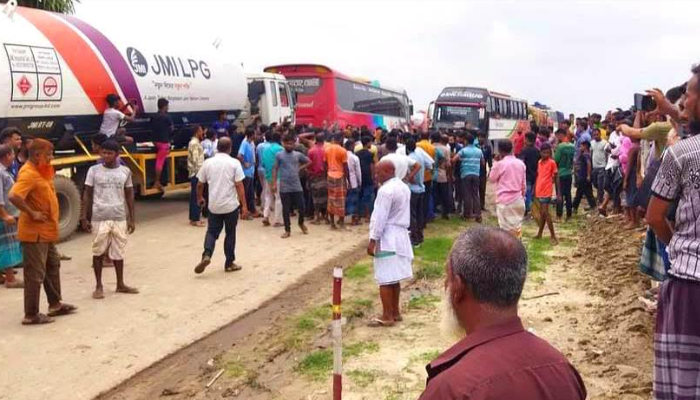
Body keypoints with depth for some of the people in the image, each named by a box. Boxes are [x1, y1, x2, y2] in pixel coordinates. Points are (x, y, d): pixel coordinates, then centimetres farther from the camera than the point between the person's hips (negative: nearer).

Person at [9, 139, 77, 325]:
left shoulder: (39, 171, 12)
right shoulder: (28, 174, -19)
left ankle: (55, 304, 33)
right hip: (35, 233, -10)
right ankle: (31, 314, 6)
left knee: (53, 266, 20)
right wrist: (31, 213, -25)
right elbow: (13, 196, -34)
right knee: (35, 273, -3)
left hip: (46, 231, 10)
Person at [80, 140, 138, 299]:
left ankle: (120, 284, 23)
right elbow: (87, 194, 3)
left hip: (120, 218, 2)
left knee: (118, 252, 10)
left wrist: (132, 218, 7)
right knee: (98, 252, 5)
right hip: (99, 218, -1)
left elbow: (129, 195, 10)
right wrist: (84, 217, -2)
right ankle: (98, 286, 16)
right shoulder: (94, 170, -1)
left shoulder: (125, 171, 4)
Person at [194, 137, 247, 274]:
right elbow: (239, 185, -11)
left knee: (212, 232, 14)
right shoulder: (234, 163, -7)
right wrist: (244, 205, -6)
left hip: (214, 205, 2)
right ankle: (229, 263, 17)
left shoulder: (208, 162, 1)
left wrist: (200, 198, 26)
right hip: (231, 205, -2)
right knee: (230, 233, 10)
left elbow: (199, 184, 7)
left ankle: (206, 255, -9)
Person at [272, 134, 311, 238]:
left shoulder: (298, 155, 4)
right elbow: (275, 169, 1)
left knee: (301, 207, 2)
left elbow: (308, 162, 18)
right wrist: (274, 183, -5)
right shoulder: (279, 155, -2)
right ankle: (287, 230, 16)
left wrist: (300, 168, 5)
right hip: (284, 187, -1)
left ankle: (301, 223, 31)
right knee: (286, 209, 4)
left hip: (297, 186, 2)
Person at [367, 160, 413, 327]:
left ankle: (387, 317, 2)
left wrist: (372, 240, -14)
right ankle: (395, 312, 24)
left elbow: (379, 218, -19)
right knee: (394, 278, 16)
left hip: (387, 238, -10)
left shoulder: (386, 190, -18)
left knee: (385, 279, -3)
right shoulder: (404, 187, 11)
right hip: (400, 235, 10)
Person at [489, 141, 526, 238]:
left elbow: (492, 179, 3)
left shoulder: (500, 164, -11)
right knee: (517, 226, 13)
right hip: (518, 200, 5)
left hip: (505, 200, -5)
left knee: (506, 227, 1)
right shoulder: (521, 163, 4)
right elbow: (524, 184, 10)